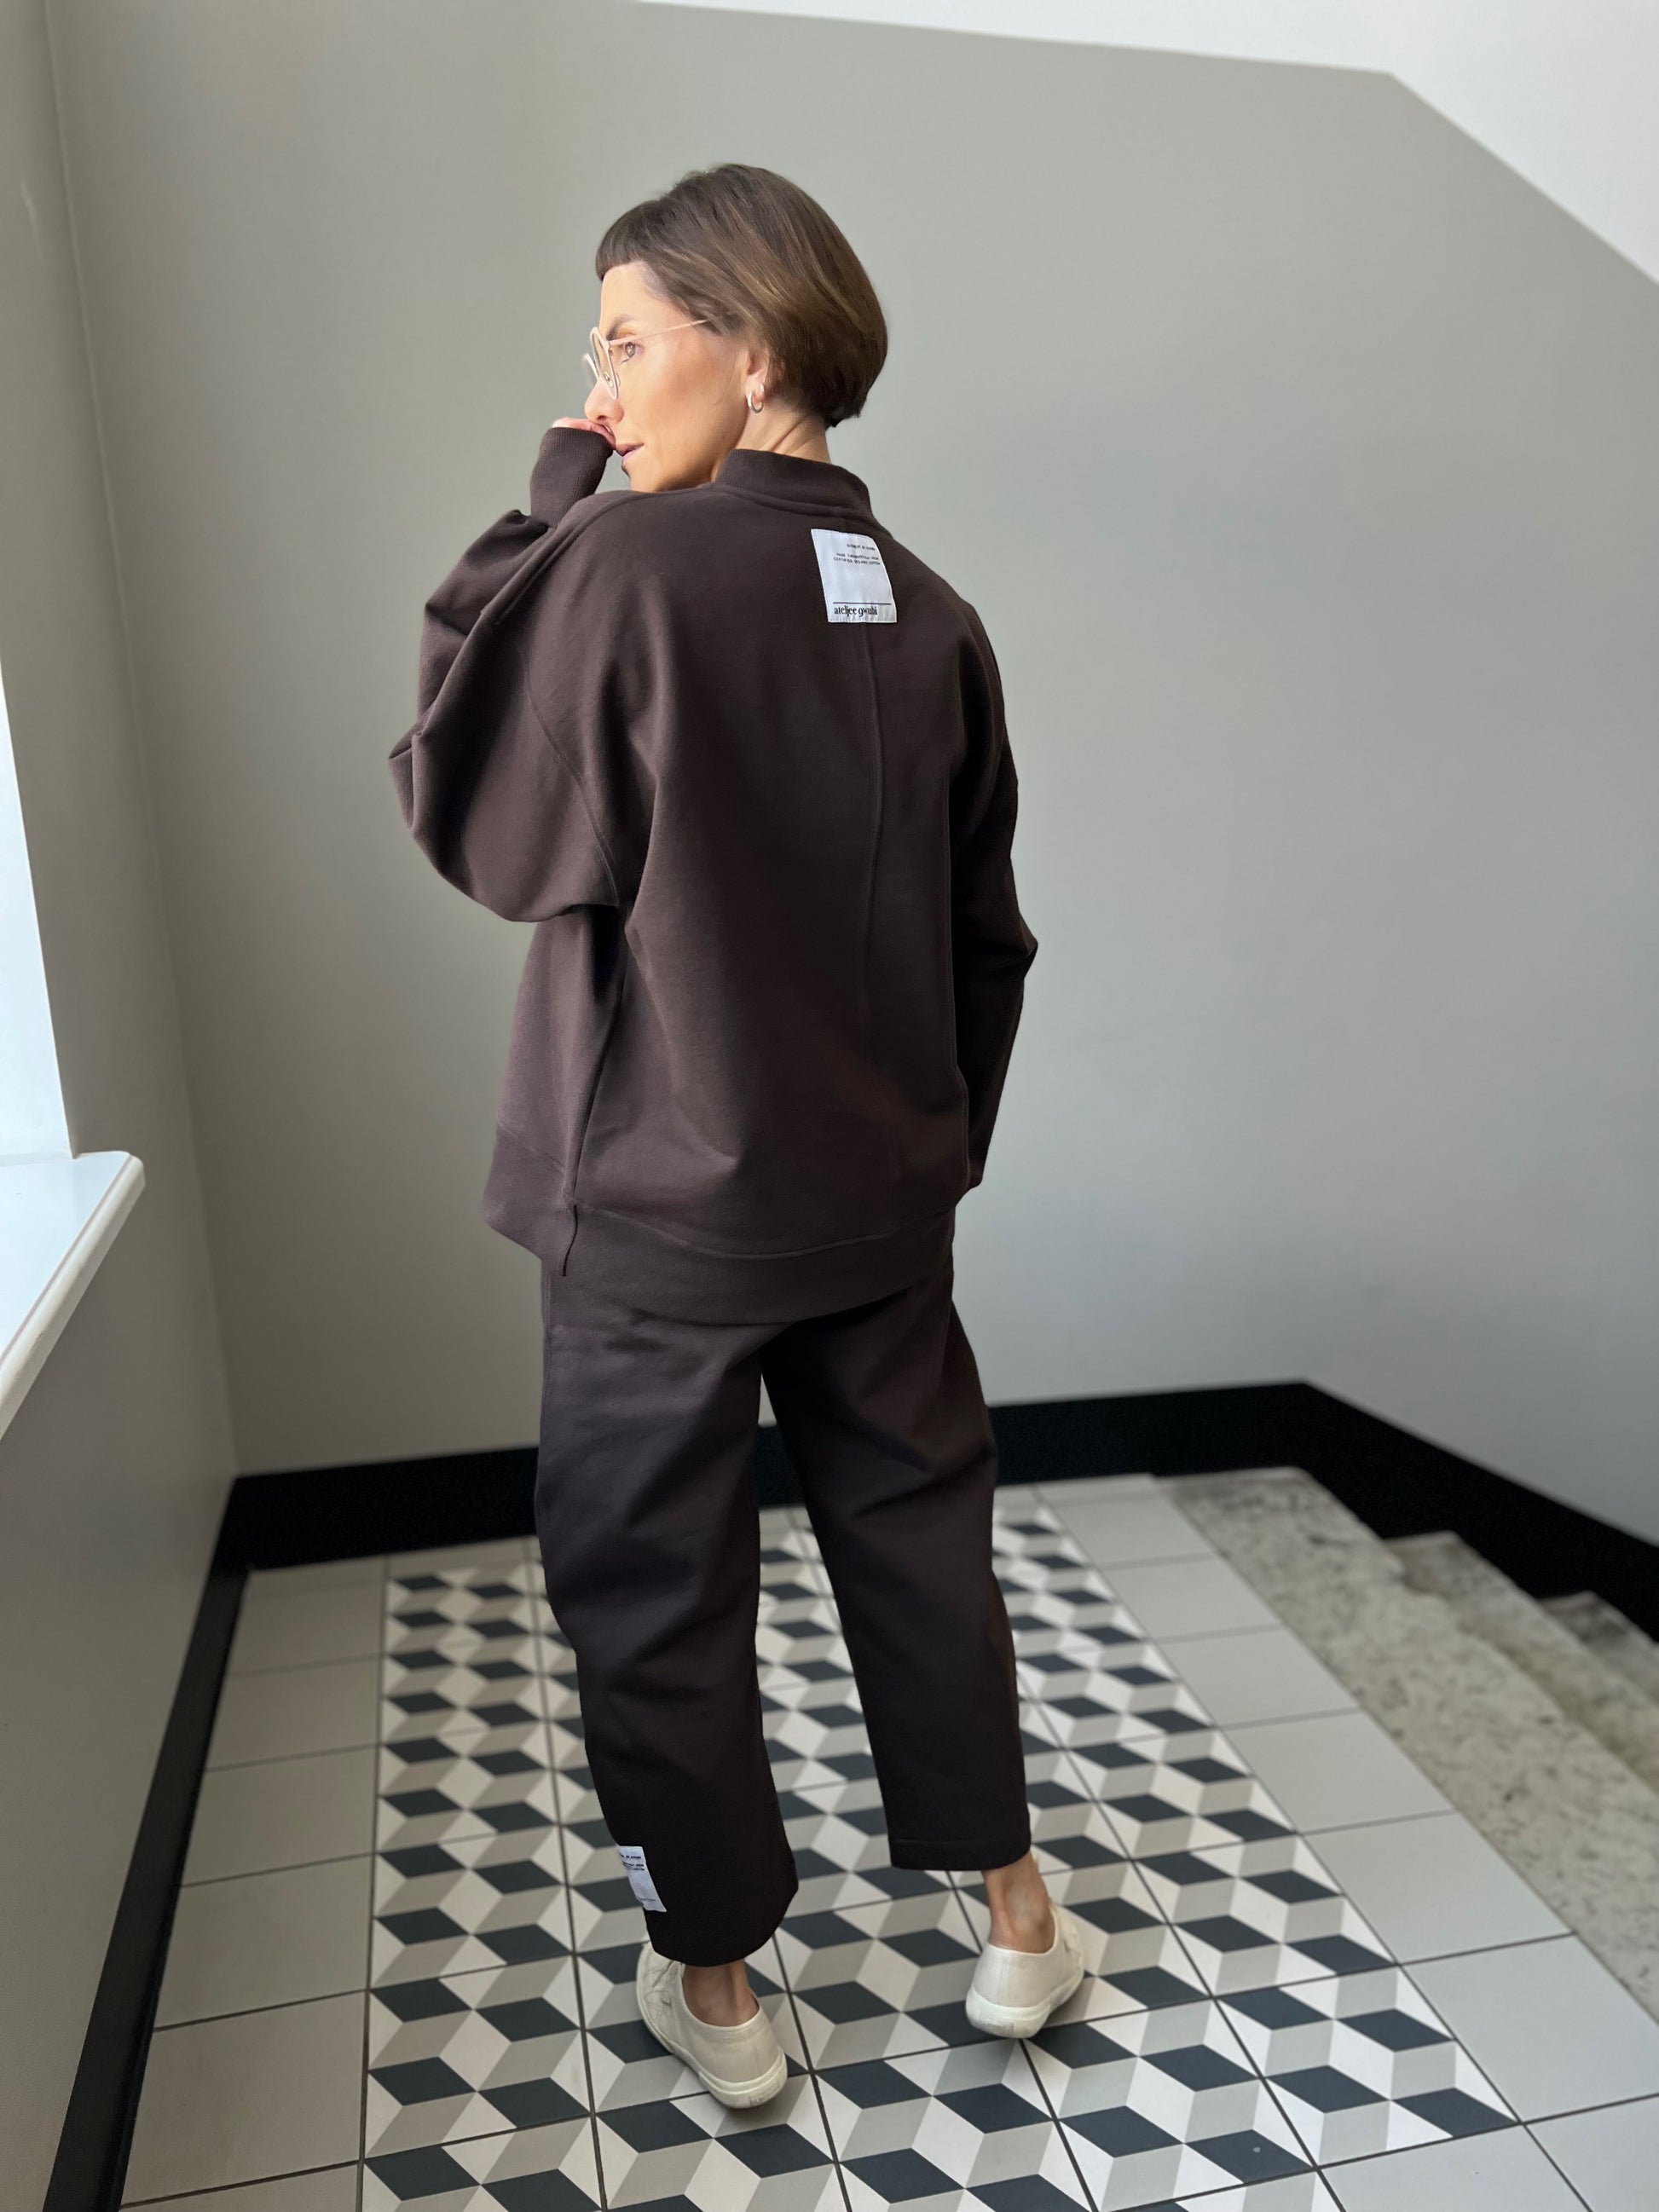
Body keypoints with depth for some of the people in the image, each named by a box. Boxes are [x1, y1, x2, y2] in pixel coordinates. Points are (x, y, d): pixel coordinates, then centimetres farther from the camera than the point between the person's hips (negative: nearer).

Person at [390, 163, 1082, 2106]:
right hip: (880, 1203, 5)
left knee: (655, 1592, 14)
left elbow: (472, 822, -4)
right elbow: (988, 940, 8)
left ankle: (713, 1984, 33)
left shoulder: (620, 566, -15)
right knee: (921, 1536, 20)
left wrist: (542, 513, -3)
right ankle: (1015, 1922, 37)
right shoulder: (932, 618, 3)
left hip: (658, 1212, -5)